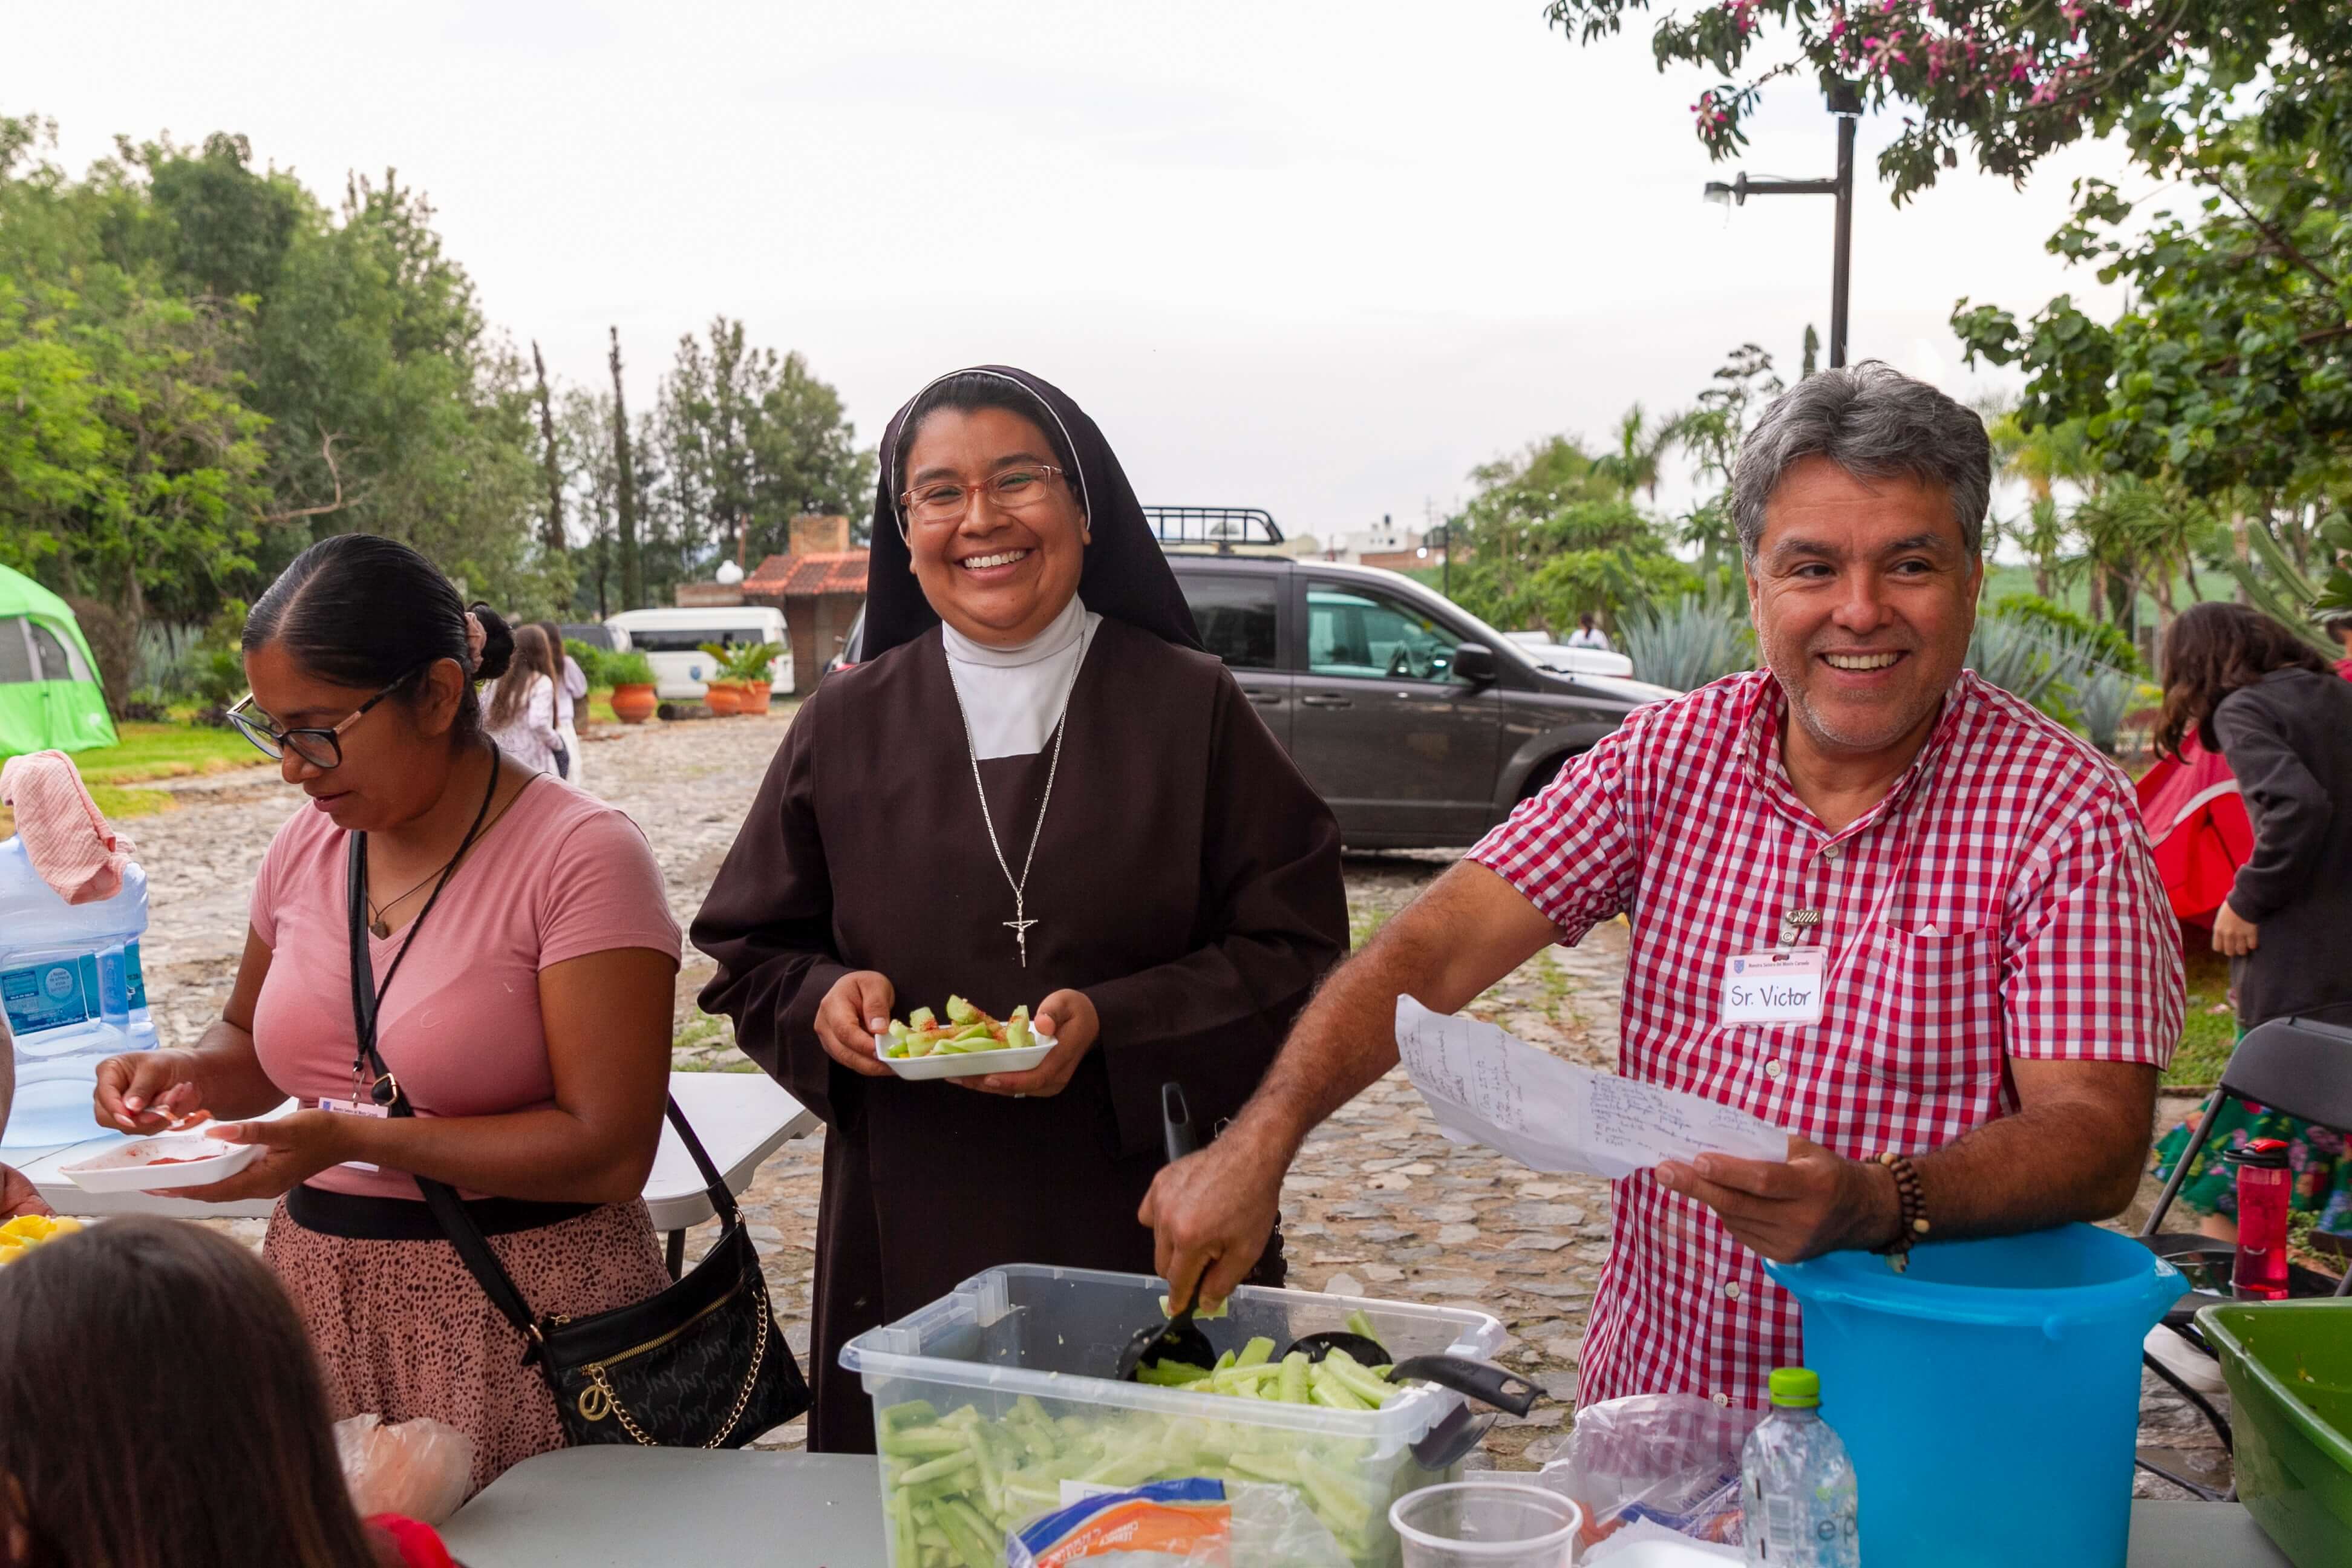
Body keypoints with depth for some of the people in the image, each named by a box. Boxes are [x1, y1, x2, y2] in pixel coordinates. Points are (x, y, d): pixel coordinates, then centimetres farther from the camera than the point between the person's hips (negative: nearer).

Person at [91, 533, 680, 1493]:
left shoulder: (579, 858, -15)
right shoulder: (307, 847, 4)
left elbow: (609, 1151, -19)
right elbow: (253, 1038, 22)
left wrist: (352, 1137, -23)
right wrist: (187, 1074, -1)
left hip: (523, 1321, -5)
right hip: (319, 1298, 6)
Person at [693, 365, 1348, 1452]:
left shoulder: (1191, 708, 0)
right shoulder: (846, 727, 6)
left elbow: (1297, 949, -2)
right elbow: (751, 954, 13)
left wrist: (1110, 1025, -16)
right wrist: (824, 998, -9)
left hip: (1153, 1238, -1)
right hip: (913, 1246, 2)